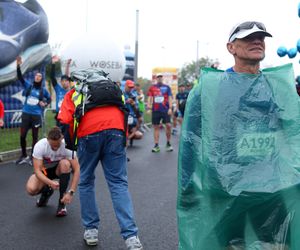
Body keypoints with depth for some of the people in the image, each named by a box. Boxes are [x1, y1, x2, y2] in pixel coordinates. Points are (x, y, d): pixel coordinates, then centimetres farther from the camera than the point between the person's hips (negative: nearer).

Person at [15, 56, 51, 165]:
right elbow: (20, 77, -8)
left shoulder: (43, 90, 5)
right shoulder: (28, 85, 4)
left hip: (36, 115, 0)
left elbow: (49, 99, 18)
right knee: (22, 135, -2)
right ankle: (24, 156, 15)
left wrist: (45, 104, -3)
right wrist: (18, 66, -22)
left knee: (35, 136, 5)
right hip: (26, 114, 1)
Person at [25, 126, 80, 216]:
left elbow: (76, 170, -30)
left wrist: (70, 192, -39)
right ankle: (46, 191, 10)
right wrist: (50, 183, -49)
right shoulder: (39, 146, -29)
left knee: (65, 163, -35)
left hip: (60, 169, 1)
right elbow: (37, 170, -31)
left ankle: (62, 202, -20)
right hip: (44, 170, 0)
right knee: (31, 189, -30)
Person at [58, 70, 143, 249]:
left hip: (89, 131, -2)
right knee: (119, 183, 5)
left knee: (86, 182, 18)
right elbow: (124, 113, 27)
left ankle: (91, 230, 21)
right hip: (116, 129, 2)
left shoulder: (73, 93, 27)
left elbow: (65, 121, 9)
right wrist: (123, 142, 29)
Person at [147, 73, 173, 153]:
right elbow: (150, 97, 9)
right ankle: (156, 145, 7)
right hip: (155, 110, 1)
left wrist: (170, 108, -6)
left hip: (165, 110, -1)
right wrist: (148, 105, -8)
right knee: (156, 127, 3)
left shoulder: (167, 87, 8)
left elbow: (170, 98, 4)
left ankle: (168, 143, 8)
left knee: (168, 125, -9)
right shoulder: (152, 88, 11)